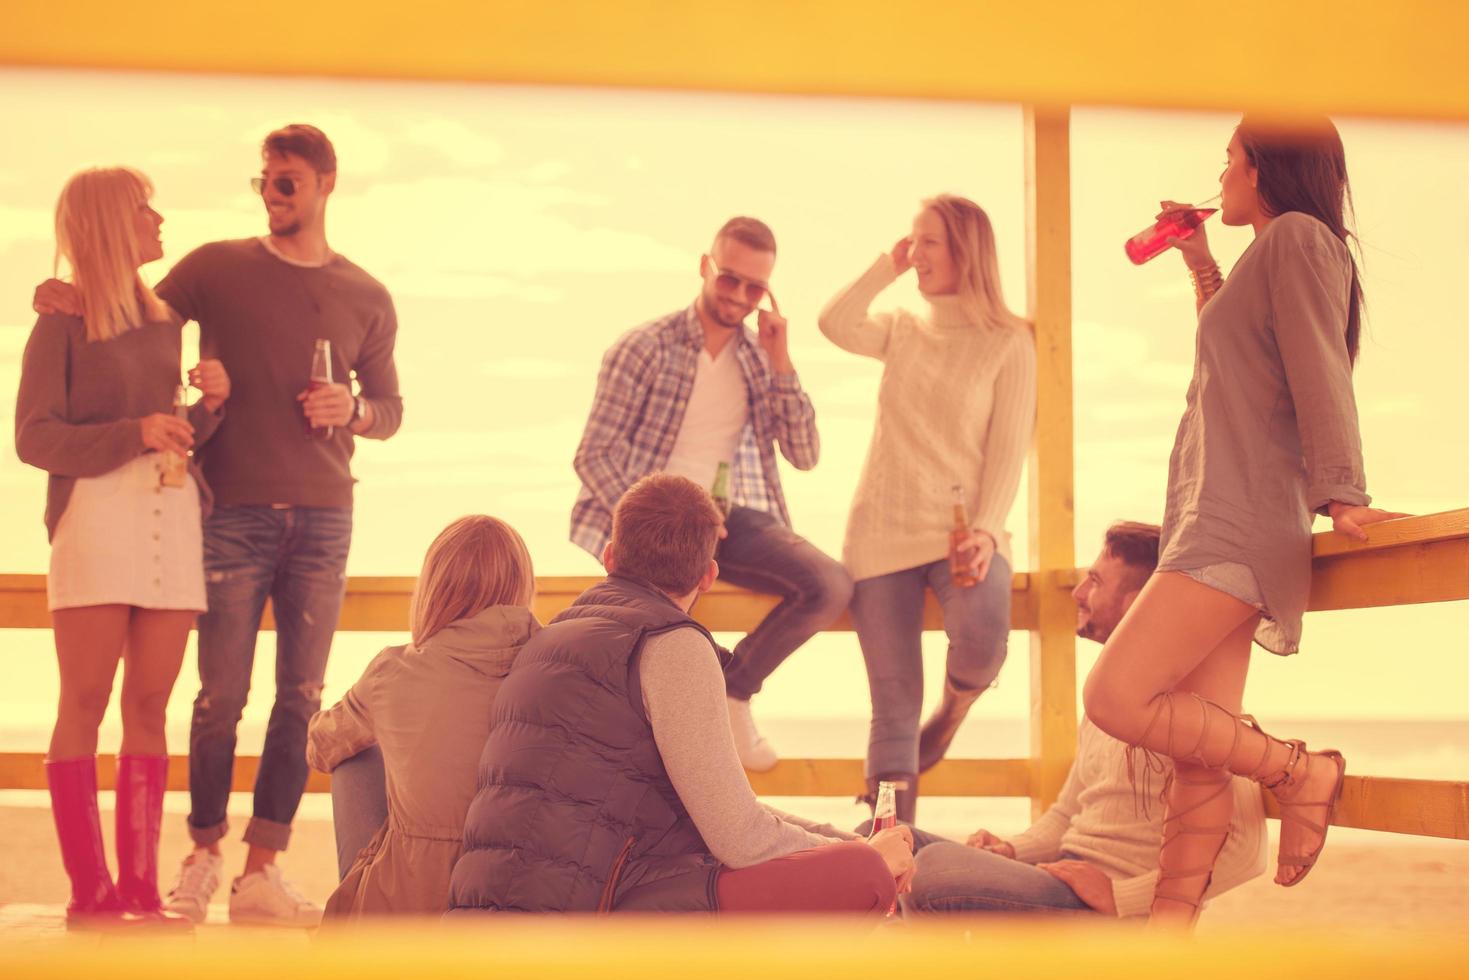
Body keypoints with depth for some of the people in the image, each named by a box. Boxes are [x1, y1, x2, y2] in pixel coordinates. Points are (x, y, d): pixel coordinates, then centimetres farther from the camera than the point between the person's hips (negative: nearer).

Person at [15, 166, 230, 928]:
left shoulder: (165, 321, 18)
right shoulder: (62, 322, 2)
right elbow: (34, 437, -5)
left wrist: (211, 403, 2)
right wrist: (134, 434, -15)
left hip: (173, 515, 5)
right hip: (95, 514, -5)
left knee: (149, 706, 4)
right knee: (85, 704, -4)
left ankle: (140, 886, 6)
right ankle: (90, 890, -2)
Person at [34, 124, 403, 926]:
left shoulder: (367, 300, 11)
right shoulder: (217, 267, 6)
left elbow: (389, 409, 18)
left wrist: (350, 411, -4)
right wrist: (75, 302, -10)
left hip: (322, 517, 2)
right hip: (233, 512, -2)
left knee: (301, 698, -1)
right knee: (221, 694, -1)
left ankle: (261, 871, 4)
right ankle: (202, 855, 14)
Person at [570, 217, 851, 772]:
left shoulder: (761, 357, 12)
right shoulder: (645, 349, -2)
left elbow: (805, 456, 5)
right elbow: (594, 457, -6)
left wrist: (780, 362, -5)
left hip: (731, 517, 4)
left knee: (830, 586, -22)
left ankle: (733, 691, 1)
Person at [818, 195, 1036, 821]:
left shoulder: (1008, 343, 2)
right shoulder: (901, 330, 14)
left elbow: (1008, 449, -4)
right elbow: (836, 325, -7)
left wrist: (986, 529, -16)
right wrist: (887, 268, 2)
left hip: (959, 529, -3)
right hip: (882, 529, 3)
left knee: (981, 635, -31)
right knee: (894, 706, -2)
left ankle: (958, 700, 5)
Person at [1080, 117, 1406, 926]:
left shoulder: (1298, 236, -3)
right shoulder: (1272, 256, 26)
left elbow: (1320, 372, -13)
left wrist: (1340, 492, -20)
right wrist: (1202, 270, 34)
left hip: (1240, 525, -10)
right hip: (1220, 530, 10)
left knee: (1116, 698, -21)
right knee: (1198, 758, 1)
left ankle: (1299, 771, -9)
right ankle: (1170, 929, -3)